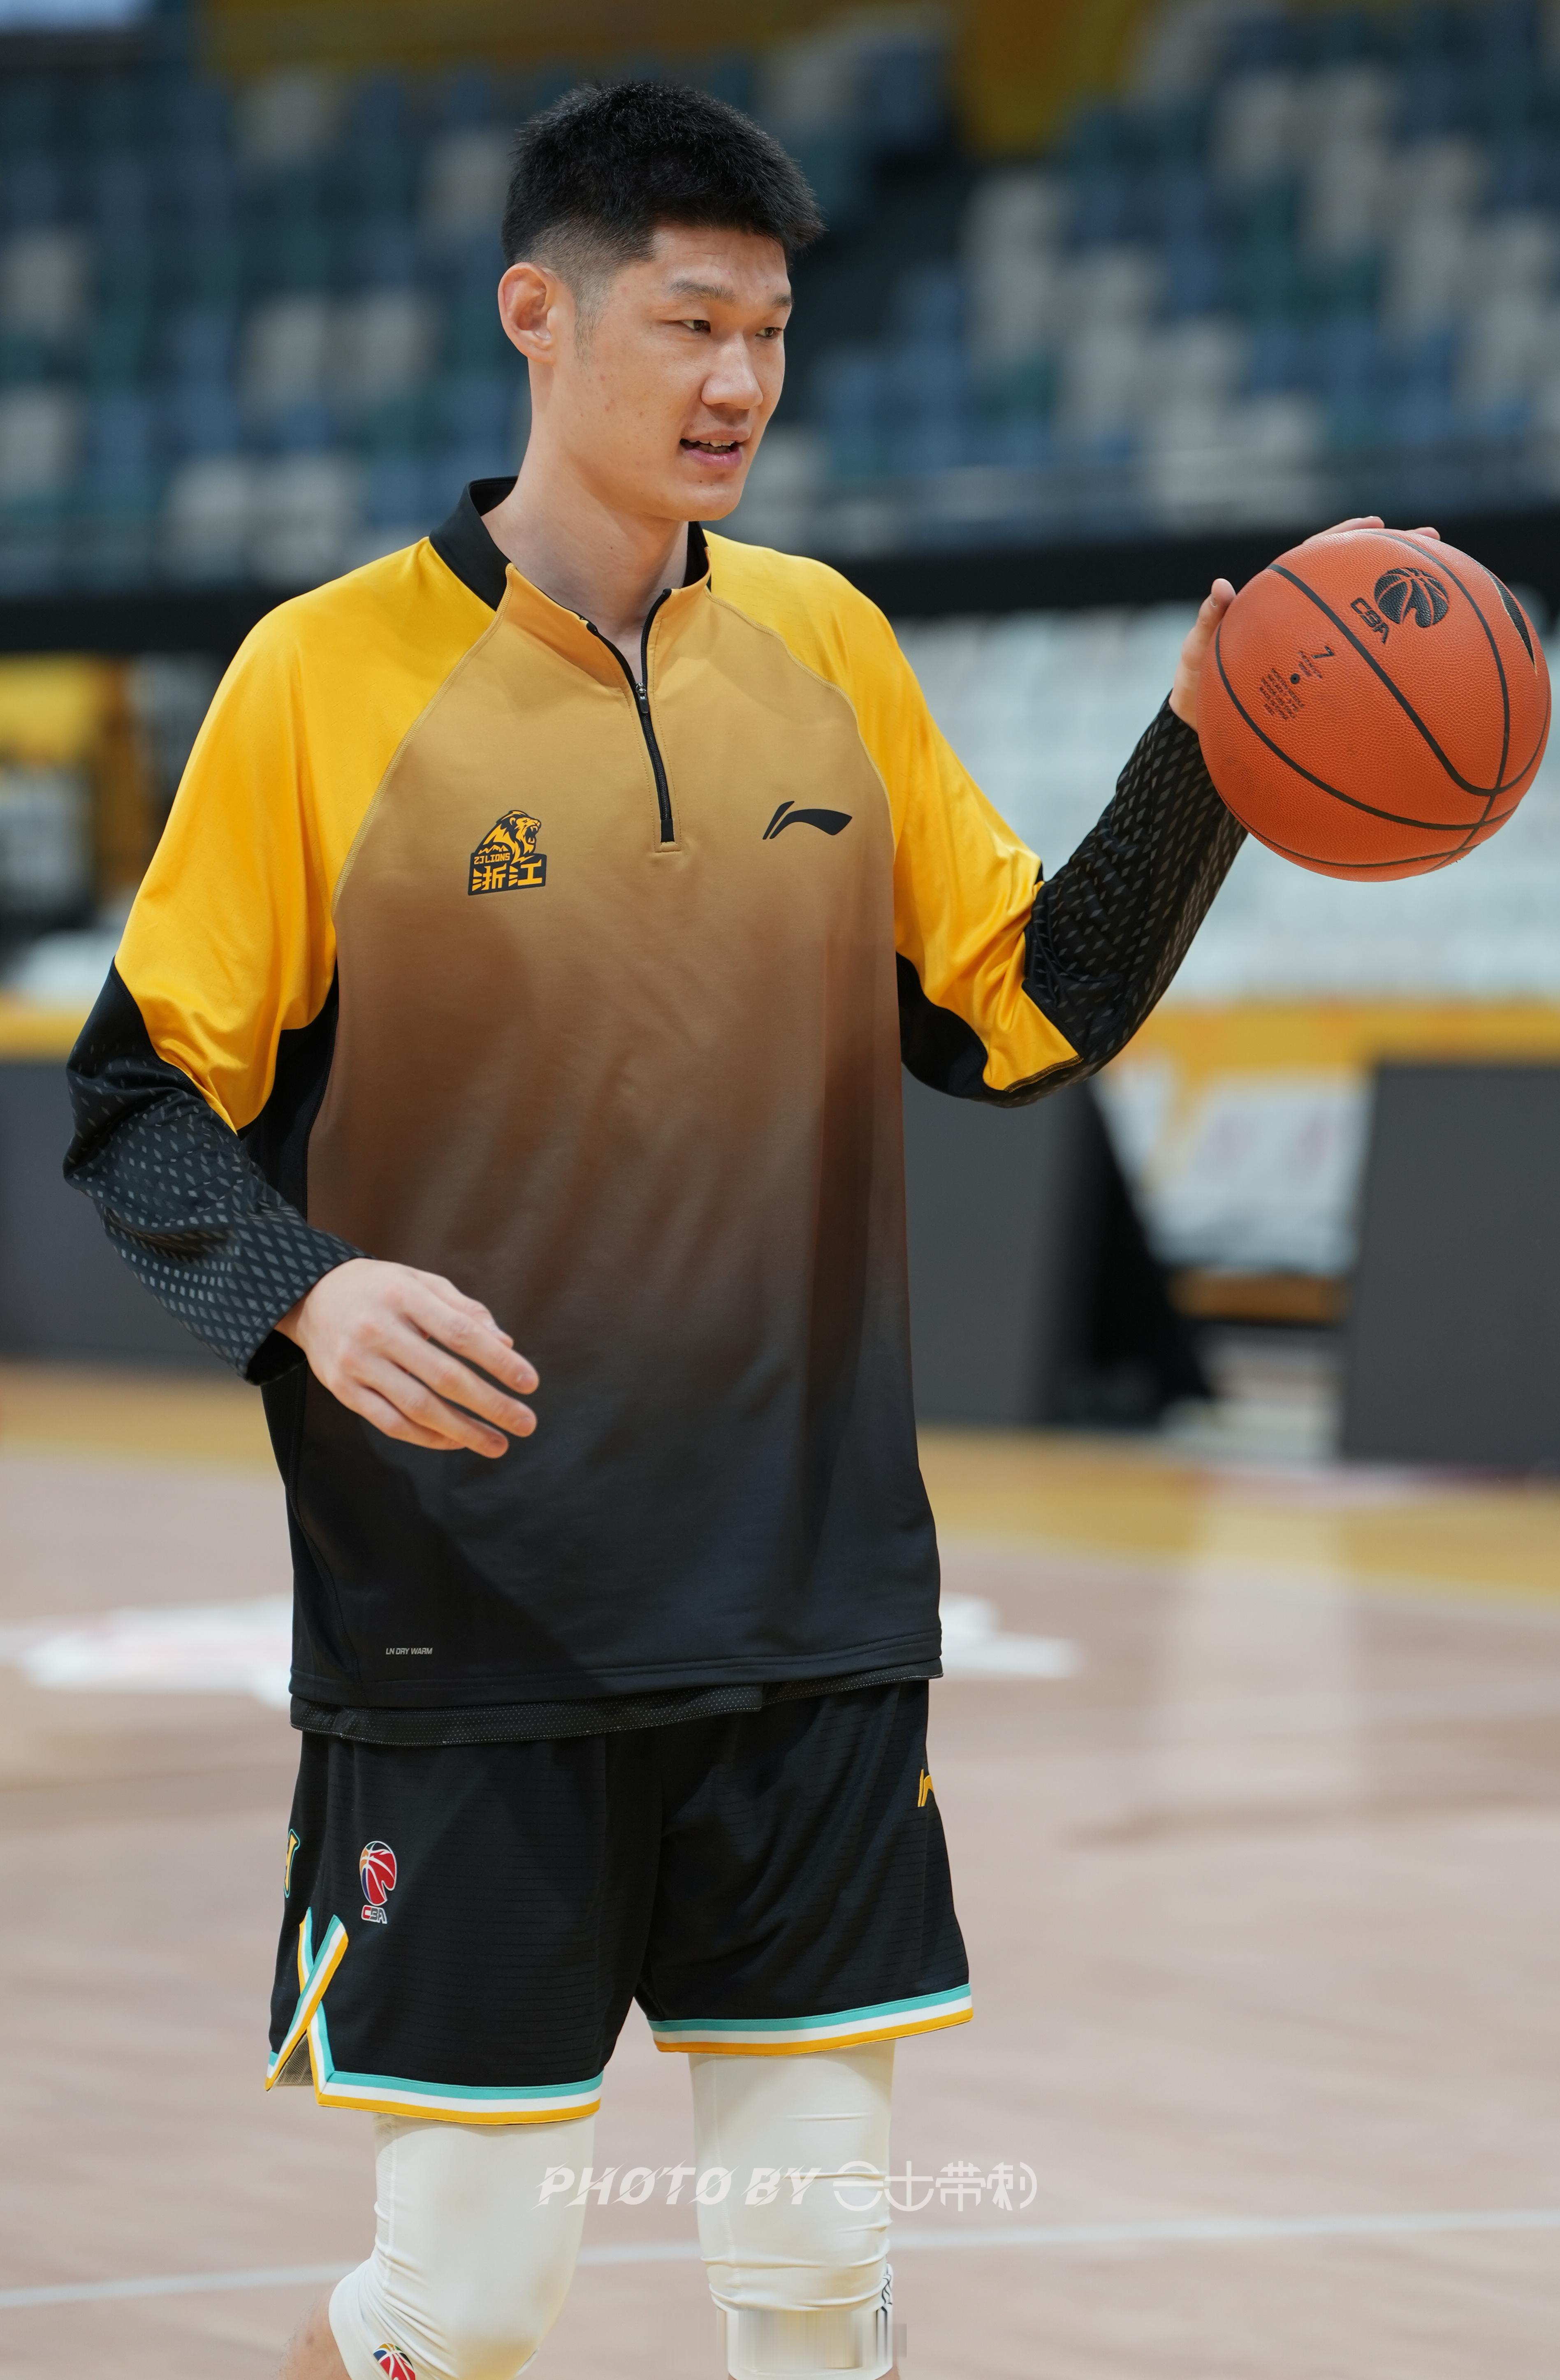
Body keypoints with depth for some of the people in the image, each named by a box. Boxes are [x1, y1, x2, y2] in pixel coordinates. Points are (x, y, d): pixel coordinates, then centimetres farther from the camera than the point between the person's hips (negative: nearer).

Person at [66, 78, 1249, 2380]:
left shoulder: (822, 641, 6)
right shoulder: (327, 675, -6)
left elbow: (1021, 1016, 11)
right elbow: (146, 1105, -2)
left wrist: (1199, 764, -3)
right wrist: (306, 1290, -21)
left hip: (815, 1607, 4)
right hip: (471, 1629, -4)